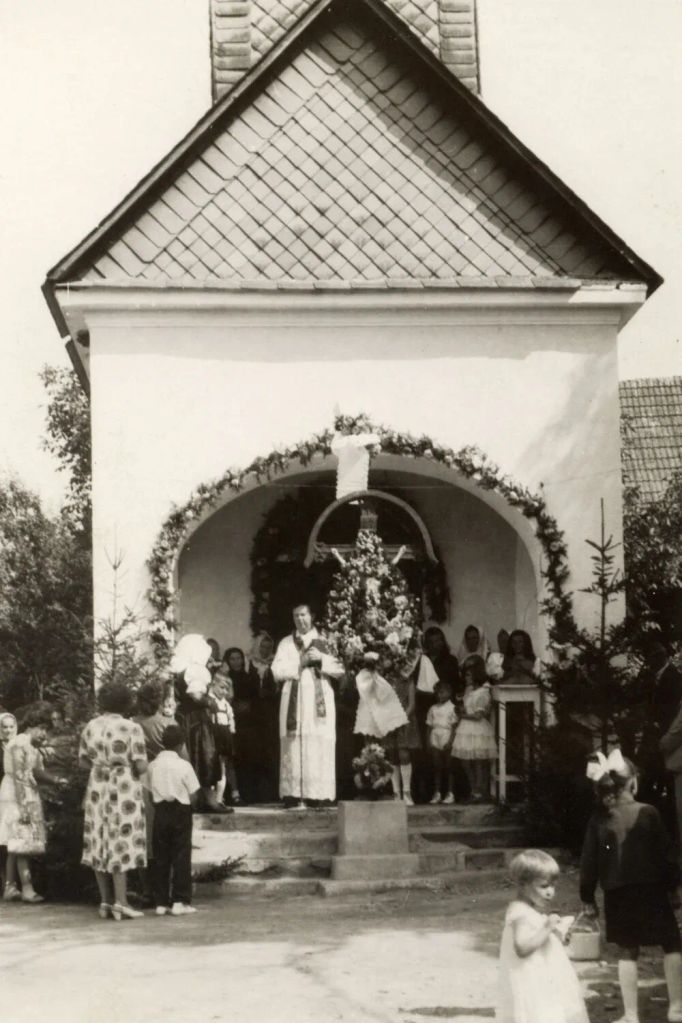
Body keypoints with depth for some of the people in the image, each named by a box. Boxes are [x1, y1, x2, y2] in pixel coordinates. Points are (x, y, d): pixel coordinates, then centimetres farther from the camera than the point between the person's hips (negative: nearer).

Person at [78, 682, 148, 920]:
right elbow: (141, 766, -12)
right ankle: (120, 901, -6)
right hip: (123, 789, -5)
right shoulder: (131, 728, -9)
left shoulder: (90, 727, 5)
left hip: (97, 788, 5)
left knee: (100, 844, 9)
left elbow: (83, 762, 10)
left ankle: (106, 901, 13)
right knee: (121, 844, -3)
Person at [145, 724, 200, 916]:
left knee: (161, 857, 8)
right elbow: (193, 794, -6)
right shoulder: (184, 766, -9)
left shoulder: (153, 765, 2)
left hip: (160, 812, 4)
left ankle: (161, 902, 9)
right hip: (180, 812, -4)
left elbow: (149, 791, 5)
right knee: (181, 857, 2)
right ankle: (179, 901, -1)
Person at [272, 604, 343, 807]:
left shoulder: (324, 642, 13)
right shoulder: (286, 643, 12)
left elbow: (339, 670, 6)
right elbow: (277, 671, 1)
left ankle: (320, 794, -8)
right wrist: (300, 662, -9)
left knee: (320, 747, -7)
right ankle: (292, 794, -10)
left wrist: (321, 658, -8)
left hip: (319, 701, 0)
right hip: (294, 701, 0)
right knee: (293, 746, -7)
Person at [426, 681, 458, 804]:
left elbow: (454, 727, -5)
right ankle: (437, 793, 8)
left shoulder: (452, 708, -1)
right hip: (435, 742, 4)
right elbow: (430, 726, 11)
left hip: (447, 742, -4)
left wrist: (450, 742, -12)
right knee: (437, 767, 5)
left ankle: (449, 793, 3)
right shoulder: (433, 709, 11)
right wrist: (429, 742, 3)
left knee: (448, 767, 0)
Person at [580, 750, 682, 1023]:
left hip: (617, 894, 2)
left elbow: (589, 860, -1)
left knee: (627, 952, 10)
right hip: (651, 891, -2)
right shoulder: (648, 813, -10)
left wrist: (587, 897, 7)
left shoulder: (599, 819, -3)